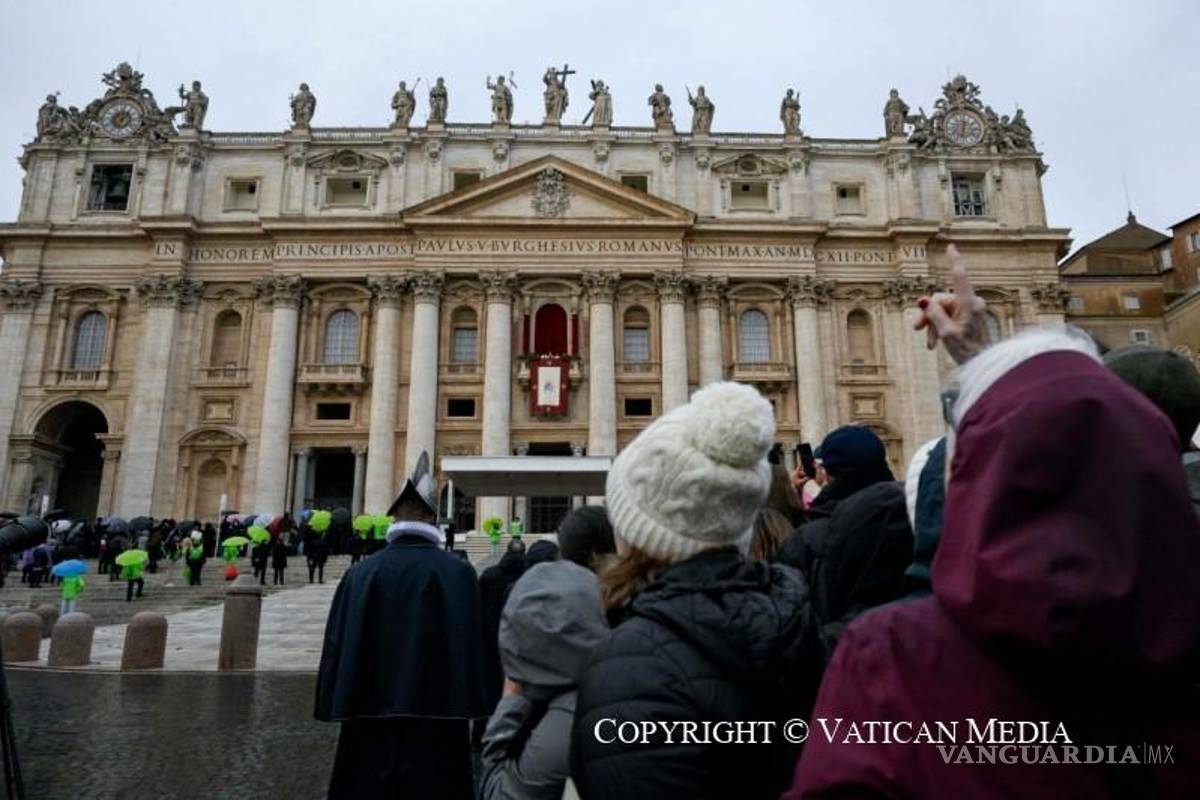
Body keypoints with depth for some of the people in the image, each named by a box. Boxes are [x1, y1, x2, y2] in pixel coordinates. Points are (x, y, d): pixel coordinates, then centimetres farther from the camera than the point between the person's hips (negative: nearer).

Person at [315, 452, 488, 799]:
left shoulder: (360, 574, -3)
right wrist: (467, 713, -2)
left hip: (371, 717, 2)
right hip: (435, 716, -2)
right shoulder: (457, 572, -10)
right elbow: (470, 645, -11)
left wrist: (341, 710, 9)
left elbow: (338, 646, -1)